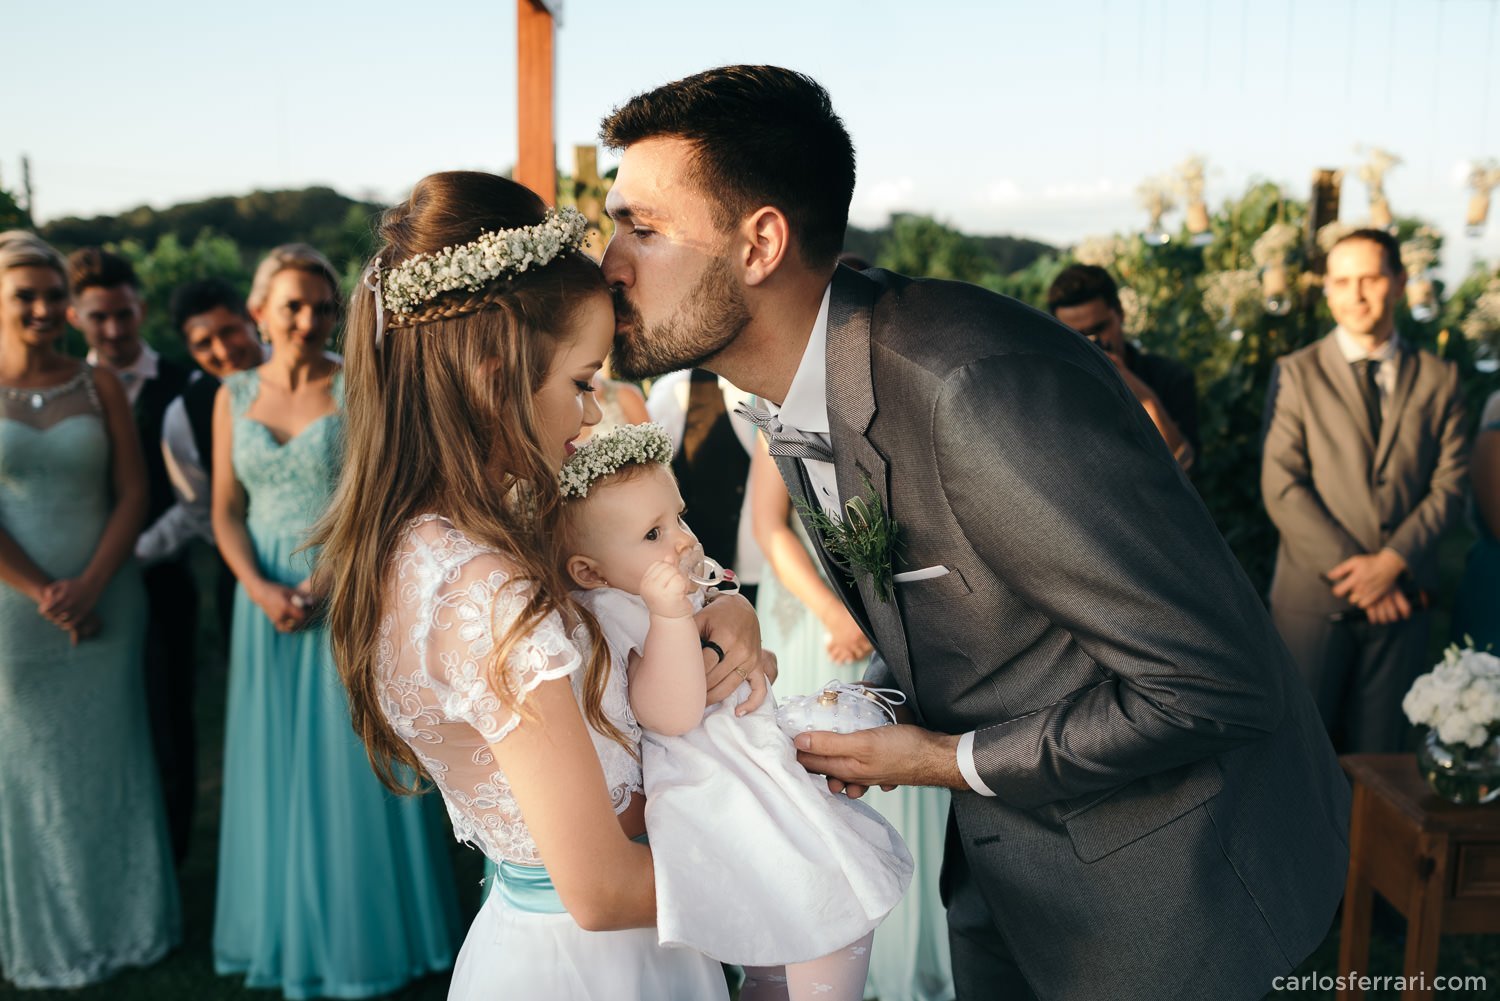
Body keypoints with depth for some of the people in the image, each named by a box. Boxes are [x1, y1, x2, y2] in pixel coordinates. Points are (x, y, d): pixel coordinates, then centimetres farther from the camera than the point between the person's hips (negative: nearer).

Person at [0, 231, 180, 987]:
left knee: (111, 763, 11)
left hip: (104, 602, 2)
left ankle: (129, 920, 30)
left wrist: (89, 585, -12)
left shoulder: (99, 386, 2)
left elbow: (133, 493, -1)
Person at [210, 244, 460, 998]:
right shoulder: (234, 396, 6)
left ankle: (366, 934, 24)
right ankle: (292, 934, 32)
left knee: (354, 763, 5)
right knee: (280, 764, 13)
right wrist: (260, 588, -10)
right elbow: (227, 511, 6)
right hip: (269, 596, 4)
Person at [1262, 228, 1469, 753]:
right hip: (1313, 597, -2)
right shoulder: (1296, 374, 0)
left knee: (1377, 749, 9)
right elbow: (1281, 489, -7)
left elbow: (1449, 485, 3)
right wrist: (1351, 571, -12)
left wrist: (1392, 562, -12)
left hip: (1401, 597, 2)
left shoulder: (1438, 378, 8)